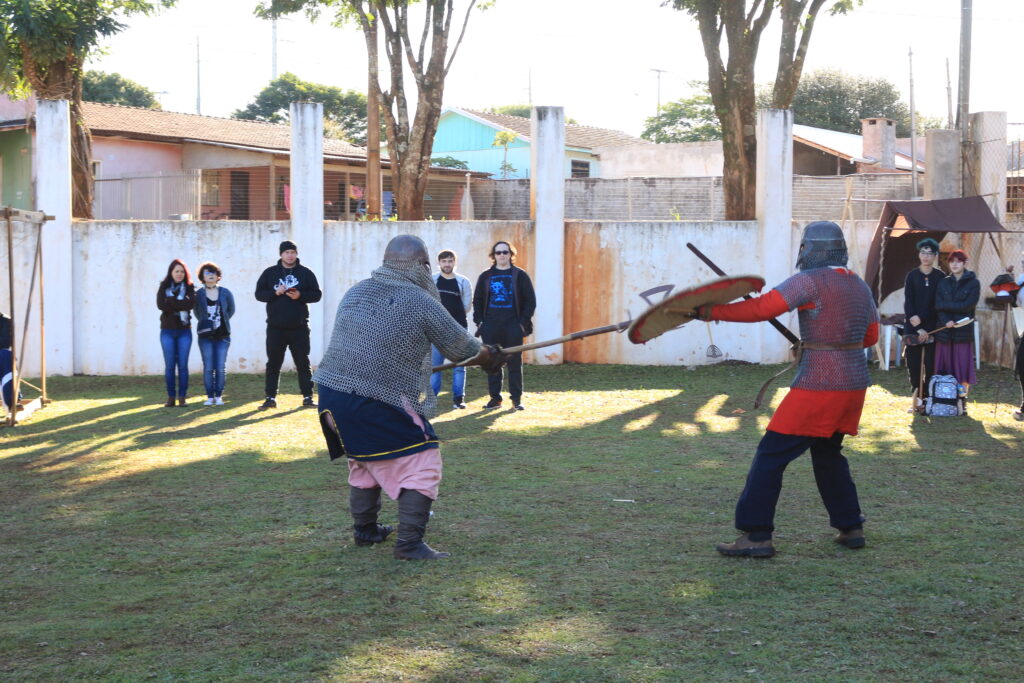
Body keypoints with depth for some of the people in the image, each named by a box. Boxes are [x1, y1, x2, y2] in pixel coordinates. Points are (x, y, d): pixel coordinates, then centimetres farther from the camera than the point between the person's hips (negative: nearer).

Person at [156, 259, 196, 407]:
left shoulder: (189, 288, 4)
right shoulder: (164, 287, 4)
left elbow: (191, 304, -14)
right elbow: (161, 305, -12)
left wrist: (171, 302, -15)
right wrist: (180, 304, -14)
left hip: (184, 331, 0)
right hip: (167, 331, 0)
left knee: (183, 365, 0)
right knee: (169, 365, 1)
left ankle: (182, 397, 5)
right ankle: (170, 397, 7)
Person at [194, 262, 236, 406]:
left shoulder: (225, 293, 2)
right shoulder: (199, 294, 0)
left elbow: (231, 310, 14)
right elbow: (197, 313, 11)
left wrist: (223, 321, 8)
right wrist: (205, 323, 5)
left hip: (222, 336, 0)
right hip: (205, 336, 0)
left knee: (220, 368, -1)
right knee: (208, 368, -2)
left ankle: (219, 396, 7)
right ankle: (210, 396, 6)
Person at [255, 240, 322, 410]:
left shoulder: (306, 273, 4)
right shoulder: (270, 273, 7)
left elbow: (317, 294, 2)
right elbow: (259, 294, 4)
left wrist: (300, 295, -16)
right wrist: (275, 292, -13)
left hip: (299, 327, -1)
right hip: (275, 327, 1)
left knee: (303, 362, 4)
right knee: (273, 363, 4)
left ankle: (307, 397, 9)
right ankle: (271, 397, 9)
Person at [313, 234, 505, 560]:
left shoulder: (356, 292, 10)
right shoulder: (422, 303, -7)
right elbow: (462, 349, 3)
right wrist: (490, 357, 24)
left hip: (333, 392, 7)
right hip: (381, 401, -7)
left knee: (363, 462, 26)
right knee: (421, 464, 3)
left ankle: (365, 530, 37)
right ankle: (409, 543, -1)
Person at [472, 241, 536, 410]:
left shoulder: (520, 275, 4)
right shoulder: (485, 277, 10)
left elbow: (530, 300, 3)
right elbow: (477, 300, 14)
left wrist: (524, 322, -6)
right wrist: (479, 321, 2)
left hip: (513, 326, -2)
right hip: (490, 327, 2)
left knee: (514, 363, 1)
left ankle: (516, 398, 6)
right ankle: (495, 398, 11)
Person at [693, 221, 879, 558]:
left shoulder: (810, 281, -11)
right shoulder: (859, 285, 12)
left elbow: (763, 308, -21)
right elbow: (870, 335, 21)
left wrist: (712, 312, -15)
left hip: (818, 385, -8)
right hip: (855, 382, 8)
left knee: (771, 454, -3)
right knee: (827, 452, 25)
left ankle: (756, 536, -5)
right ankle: (850, 528, 25)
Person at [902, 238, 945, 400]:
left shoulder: (941, 277, 3)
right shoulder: (912, 276, 5)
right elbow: (908, 303, -1)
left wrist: (922, 319, -12)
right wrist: (918, 329, -11)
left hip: (933, 327, -1)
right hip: (912, 328, 1)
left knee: (931, 365, -4)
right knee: (913, 365, 0)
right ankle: (917, 397, 8)